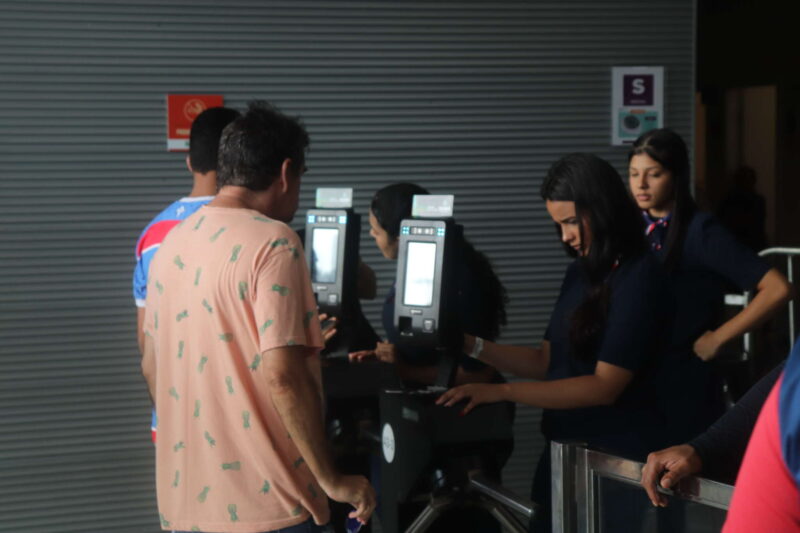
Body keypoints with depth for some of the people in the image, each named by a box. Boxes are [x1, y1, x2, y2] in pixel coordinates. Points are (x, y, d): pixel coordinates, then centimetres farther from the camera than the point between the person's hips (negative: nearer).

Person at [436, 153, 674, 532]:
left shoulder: (639, 277, -15)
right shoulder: (579, 274, 8)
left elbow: (605, 385, -20)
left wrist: (501, 392, -23)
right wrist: (472, 346, 1)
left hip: (618, 457, -7)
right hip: (565, 448, 7)